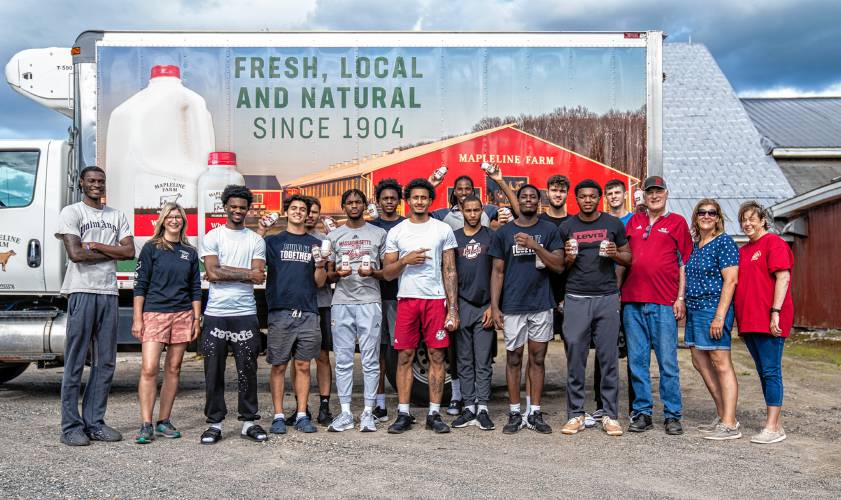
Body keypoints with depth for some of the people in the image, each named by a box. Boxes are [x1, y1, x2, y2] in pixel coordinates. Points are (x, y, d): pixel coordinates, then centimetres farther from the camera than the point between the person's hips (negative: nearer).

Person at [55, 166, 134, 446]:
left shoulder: (117, 216, 16)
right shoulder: (71, 212, 2)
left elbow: (130, 251, 4)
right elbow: (75, 254, -11)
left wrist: (95, 245, -6)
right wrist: (113, 253, -2)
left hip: (109, 293, 5)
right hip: (82, 292, -5)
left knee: (105, 362, 6)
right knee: (75, 363, -2)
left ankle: (94, 422, 14)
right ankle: (71, 427, 4)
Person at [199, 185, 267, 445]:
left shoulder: (256, 240, 10)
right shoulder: (212, 236, 5)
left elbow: (259, 275, -3)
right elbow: (213, 273, -8)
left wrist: (225, 273, -10)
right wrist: (246, 273, -6)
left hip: (246, 313, 1)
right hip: (215, 314, -1)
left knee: (247, 370, 4)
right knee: (213, 371, 4)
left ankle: (249, 422, 14)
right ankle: (215, 423, 13)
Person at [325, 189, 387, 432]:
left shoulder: (378, 234, 9)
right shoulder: (334, 236, 13)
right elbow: (328, 273, 13)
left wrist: (373, 273, -11)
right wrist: (337, 273, -9)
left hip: (369, 302, -1)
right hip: (341, 303, 2)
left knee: (370, 361, 0)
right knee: (343, 361, 3)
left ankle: (368, 412, 7)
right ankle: (345, 413, 10)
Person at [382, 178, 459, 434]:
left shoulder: (443, 230, 7)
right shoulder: (396, 232, 10)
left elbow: (450, 271, 5)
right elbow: (387, 273, 9)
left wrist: (453, 309, -2)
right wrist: (405, 261, -12)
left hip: (436, 299, 0)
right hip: (406, 299, 1)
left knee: (437, 356, 1)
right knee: (405, 356, 1)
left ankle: (434, 414, 9)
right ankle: (403, 414, 9)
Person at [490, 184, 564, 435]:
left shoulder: (549, 230, 5)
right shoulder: (504, 232, 6)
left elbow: (559, 265, -3)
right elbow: (497, 271, 5)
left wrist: (535, 246, -16)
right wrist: (494, 306, -2)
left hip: (541, 305, 0)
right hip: (512, 306, 0)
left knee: (537, 359, 6)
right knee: (514, 359, 4)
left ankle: (536, 413, 15)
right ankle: (514, 413, 13)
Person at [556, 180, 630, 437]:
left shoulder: (613, 224, 8)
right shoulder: (566, 227, 9)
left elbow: (628, 258, 13)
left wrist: (615, 254, -8)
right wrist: (568, 258, -7)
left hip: (607, 298, 0)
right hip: (576, 299, 0)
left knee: (609, 359, 2)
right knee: (575, 359, 1)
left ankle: (610, 415, 11)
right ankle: (575, 414, 10)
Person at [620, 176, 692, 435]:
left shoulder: (677, 222, 7)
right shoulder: (634, 221, 16)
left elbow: (684, 263, 3)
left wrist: (681, 298, -4)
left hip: (664, 303, -3)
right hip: (632, 301, 3)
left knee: (668, 362, 0)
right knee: (637, 360, 6)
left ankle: (672, 415, 9)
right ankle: (642, 413, 15)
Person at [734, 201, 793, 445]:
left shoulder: (774, 242, -4)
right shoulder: (743, 250, 19)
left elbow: (783, 277, -12)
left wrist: (775, 312, -19)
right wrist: (739, 315, 16)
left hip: (768, 321, -8)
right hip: (748, 320, 8)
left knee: (771, 372, -6)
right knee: (763, 372, 11)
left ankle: (772, 427, -3)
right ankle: (775, 424, 19)